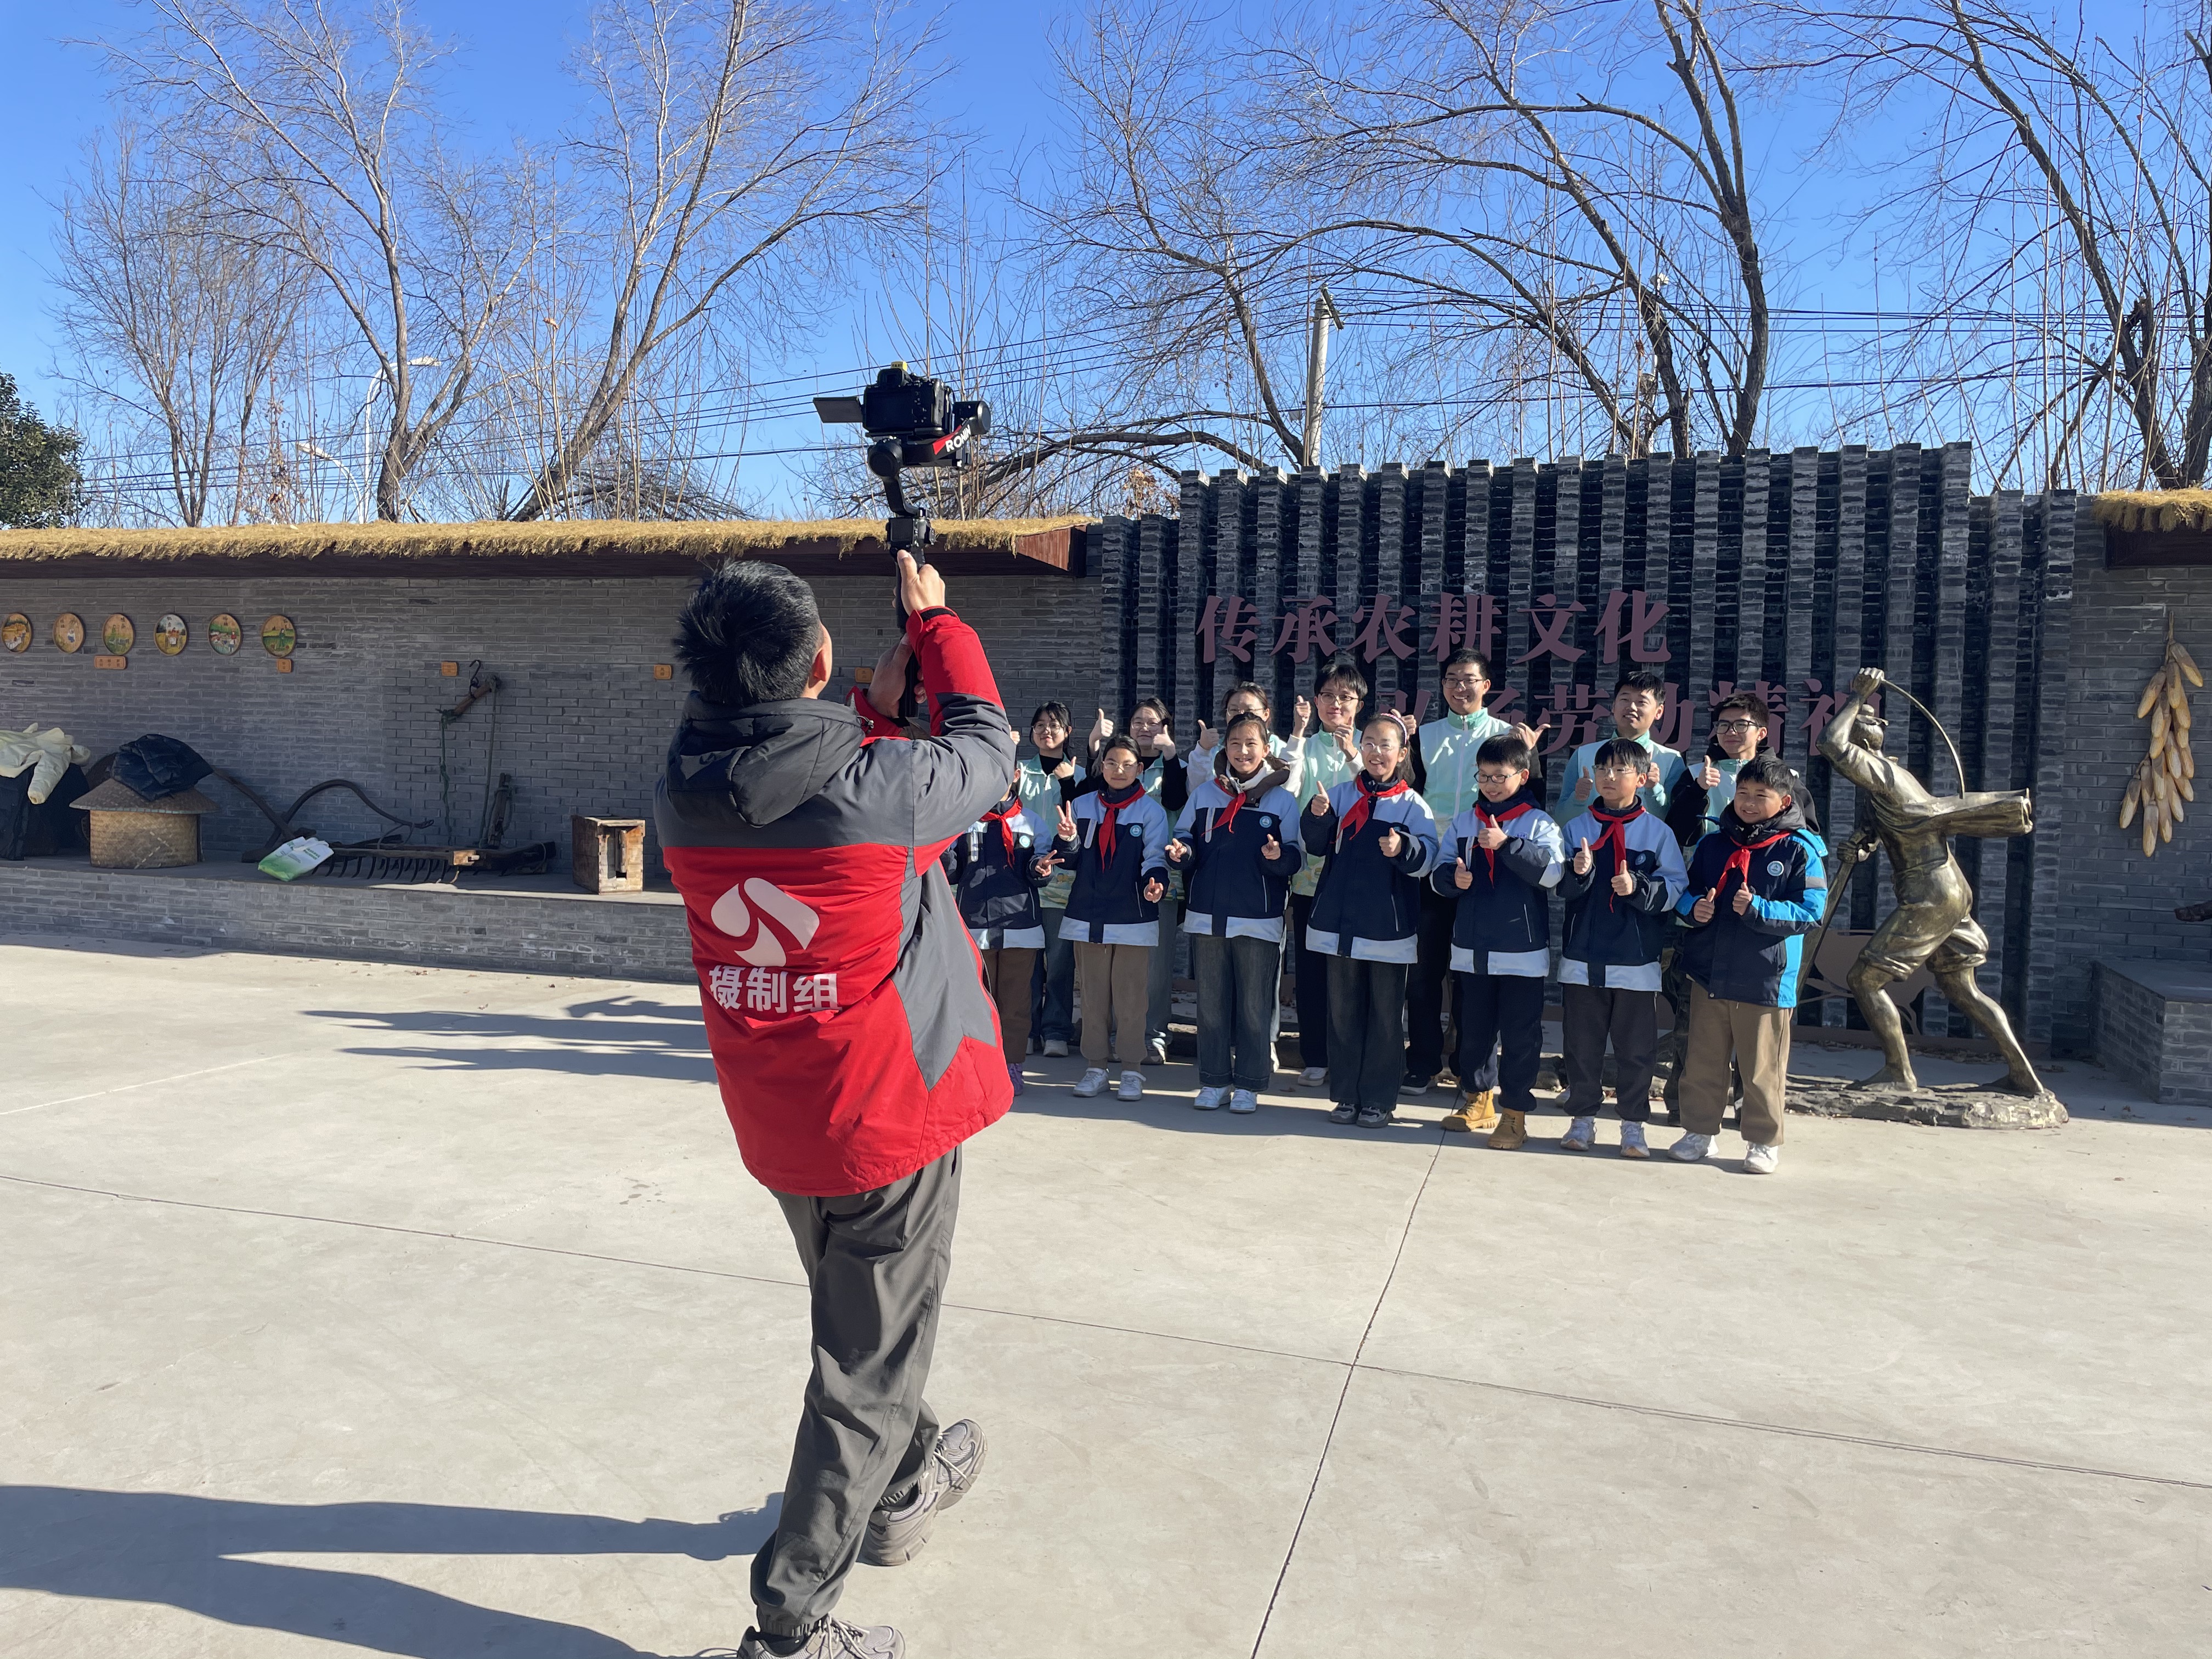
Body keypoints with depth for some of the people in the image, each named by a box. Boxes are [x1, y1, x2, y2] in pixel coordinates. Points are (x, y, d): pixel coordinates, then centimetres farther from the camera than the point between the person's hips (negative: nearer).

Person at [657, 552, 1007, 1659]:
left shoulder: (681, 797, -10)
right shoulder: (881, 785, -25)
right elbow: (987, 748, -3)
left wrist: (872, 713, 13)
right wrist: (935, 623, 9)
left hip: (773, 1127, 6)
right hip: (890, 1114, -6)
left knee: (859, 1325, 28)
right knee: (868, 1366, 10)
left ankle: (906, 1481, 52)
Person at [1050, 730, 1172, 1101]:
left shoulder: (1151, 810, 0)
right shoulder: (1083, 805, 8)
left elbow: (1155, 859, -6)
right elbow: (1070, 858, 5)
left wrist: (1155, 883, -27)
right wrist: (1067, 839, -17)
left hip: (1133, 916, -3)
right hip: (1088, 914, 3)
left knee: (1130, 995, 0)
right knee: (1092, 994, 9)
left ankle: (1132, 1070, 10)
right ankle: (1096, 1067, 18)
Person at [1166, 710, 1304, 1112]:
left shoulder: (1282, 799, 0)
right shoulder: (1205, 793, 7)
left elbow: (1297, 857, 0)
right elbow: (1185, 838, 11)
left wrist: (1278, 855, -22)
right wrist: (1180, 852, -12)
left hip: (1259, 920, -2)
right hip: (1207, 916, 3)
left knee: (1255, 1006, 3)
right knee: (1211, 1003, 9)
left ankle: (1248, 1084, 14)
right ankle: (1214, 1081, 19)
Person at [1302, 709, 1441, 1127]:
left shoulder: (1412, 805, -3)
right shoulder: (1342, 794, 5)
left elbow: (1425, 859, -12)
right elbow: (1318, 847, 7)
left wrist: (1403, 849, -32)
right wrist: (1318, 817, -12)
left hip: (1388, 927, -3)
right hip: (1341, 920, 3)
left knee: (1385, 1015, 6)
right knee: (1343, 1011, 10)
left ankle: (1378, 1100, 15)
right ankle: (1346, 1095, 21)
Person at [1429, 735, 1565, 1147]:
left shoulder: (1539, 822, -3)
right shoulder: (1464, 821, 8)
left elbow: (1551, 871, -19)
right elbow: (1440, 873, 8)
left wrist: (1507, 844, -26)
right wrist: (1453, 878, -15)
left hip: (1522, 951, -4)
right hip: (1471, 947, 4)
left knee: (1520, 1035, 2)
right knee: (1473, 1028, 15)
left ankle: (1515, 1113, 12)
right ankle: (1478, 1100, 31)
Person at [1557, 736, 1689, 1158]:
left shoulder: (1657, 832, 1)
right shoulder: (1577, 827, 5)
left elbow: (1673, 888, -4)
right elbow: (1561, 887, -2)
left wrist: (1637, 887, -22)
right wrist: (1578, 872, -23)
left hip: (1637, 962, -1)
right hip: (1582, 957, 2)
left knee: (1636, 1047, 5)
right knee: (1581, 1044, 9)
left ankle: (1633, 1125, 18)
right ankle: (1583, 1119, 21)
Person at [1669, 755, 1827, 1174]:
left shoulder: (1799, 850, -5)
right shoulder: (1713, 843, 8)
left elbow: (1812, 912, -11)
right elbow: (1687, 892, 15)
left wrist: (1759, 910, -23)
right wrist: (1694, 908, -8)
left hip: (1766, 979, -4)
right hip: (1708, 974, 4)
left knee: (1762, 1068, 5)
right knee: (1703, 1061, 13)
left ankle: (1764, 1141, 19)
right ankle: (1699, 1131, 25)